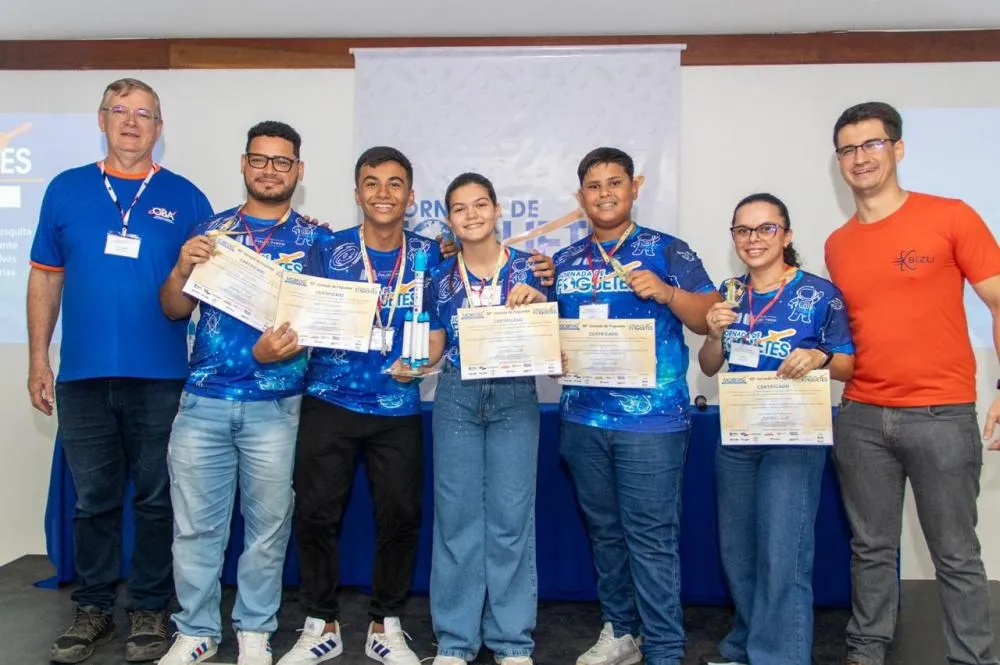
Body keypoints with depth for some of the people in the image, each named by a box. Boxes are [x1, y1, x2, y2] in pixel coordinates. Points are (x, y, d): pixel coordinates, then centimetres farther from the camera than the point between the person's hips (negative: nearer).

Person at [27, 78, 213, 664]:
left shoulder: (185, 198, 4)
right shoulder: (67, 190, 9)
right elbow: (46, 278, 10)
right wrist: (39, 358, 6)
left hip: (161, 377, -1)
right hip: (83, 375, 2)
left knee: (157, 498, 7)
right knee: (94, 499, 12)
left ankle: (150, 608, 22)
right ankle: (94, 607, 28)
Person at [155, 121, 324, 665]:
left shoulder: (316, 240, 4)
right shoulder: (211, 229, 10)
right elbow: (174, 309, 9)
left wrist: (280, 349, -19)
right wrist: (181, 269, -12)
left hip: (276, 405, -1)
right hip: (202, 400, 2)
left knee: (268, 524, 7)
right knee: (195, 523, 7)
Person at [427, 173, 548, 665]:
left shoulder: (527, 268, 2)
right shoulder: (441, 277, 8)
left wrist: (536, 303, -14)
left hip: (515, 398, -1)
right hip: (455, 398, 2)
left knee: (511, 515, 1)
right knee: (456, 514, 4)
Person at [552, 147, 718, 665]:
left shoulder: (667, 250, 0)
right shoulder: (564, 262, 13)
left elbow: (710, 319, -5)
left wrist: (667, 292, -21)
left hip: (652, 417, -5)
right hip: (582, 417, 5)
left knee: (651, 537, -4)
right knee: (604, 531, 14)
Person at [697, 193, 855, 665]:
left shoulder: (820, 294, -8)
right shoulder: (730, 293, 6)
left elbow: (847, 365, -3)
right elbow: (709, 367, 9)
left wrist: (819, 358, -24)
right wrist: (716, 334, -11)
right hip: (735, 436, 5)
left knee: (782, 554, -7)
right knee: (736, 550, 15)